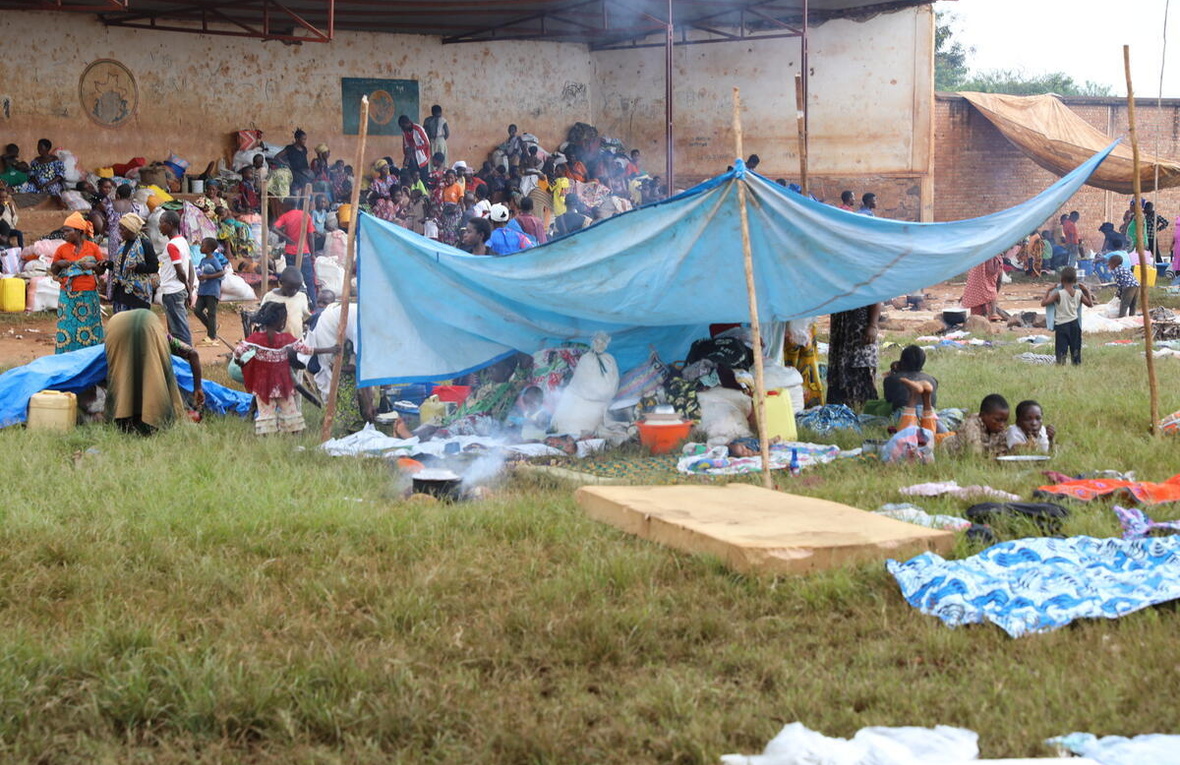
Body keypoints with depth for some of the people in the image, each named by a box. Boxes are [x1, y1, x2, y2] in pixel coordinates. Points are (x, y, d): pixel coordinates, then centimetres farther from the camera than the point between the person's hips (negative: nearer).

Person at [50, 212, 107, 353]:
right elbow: (53, 271, 14)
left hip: (88, 294, -1)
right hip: (68, 295, 1)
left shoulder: (93, 248, 2)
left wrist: (92, 266, -11)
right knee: (67, 327, -1)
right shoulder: (62, 249, 5)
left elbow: (101, 271, 9)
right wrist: (59, 264, -7)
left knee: (88, 328, 1)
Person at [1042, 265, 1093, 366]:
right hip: (1074, 323, 4)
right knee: (1075, 349, 16)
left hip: (1061, 325, -4)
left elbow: (1043, 303, -12)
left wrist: (1048, 291, -1)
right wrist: (1087, 291, 19)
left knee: (1061, 350, -3)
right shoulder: (1079, 293, -3)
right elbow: (1090, 304, 11)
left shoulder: (1059, 294, -15)